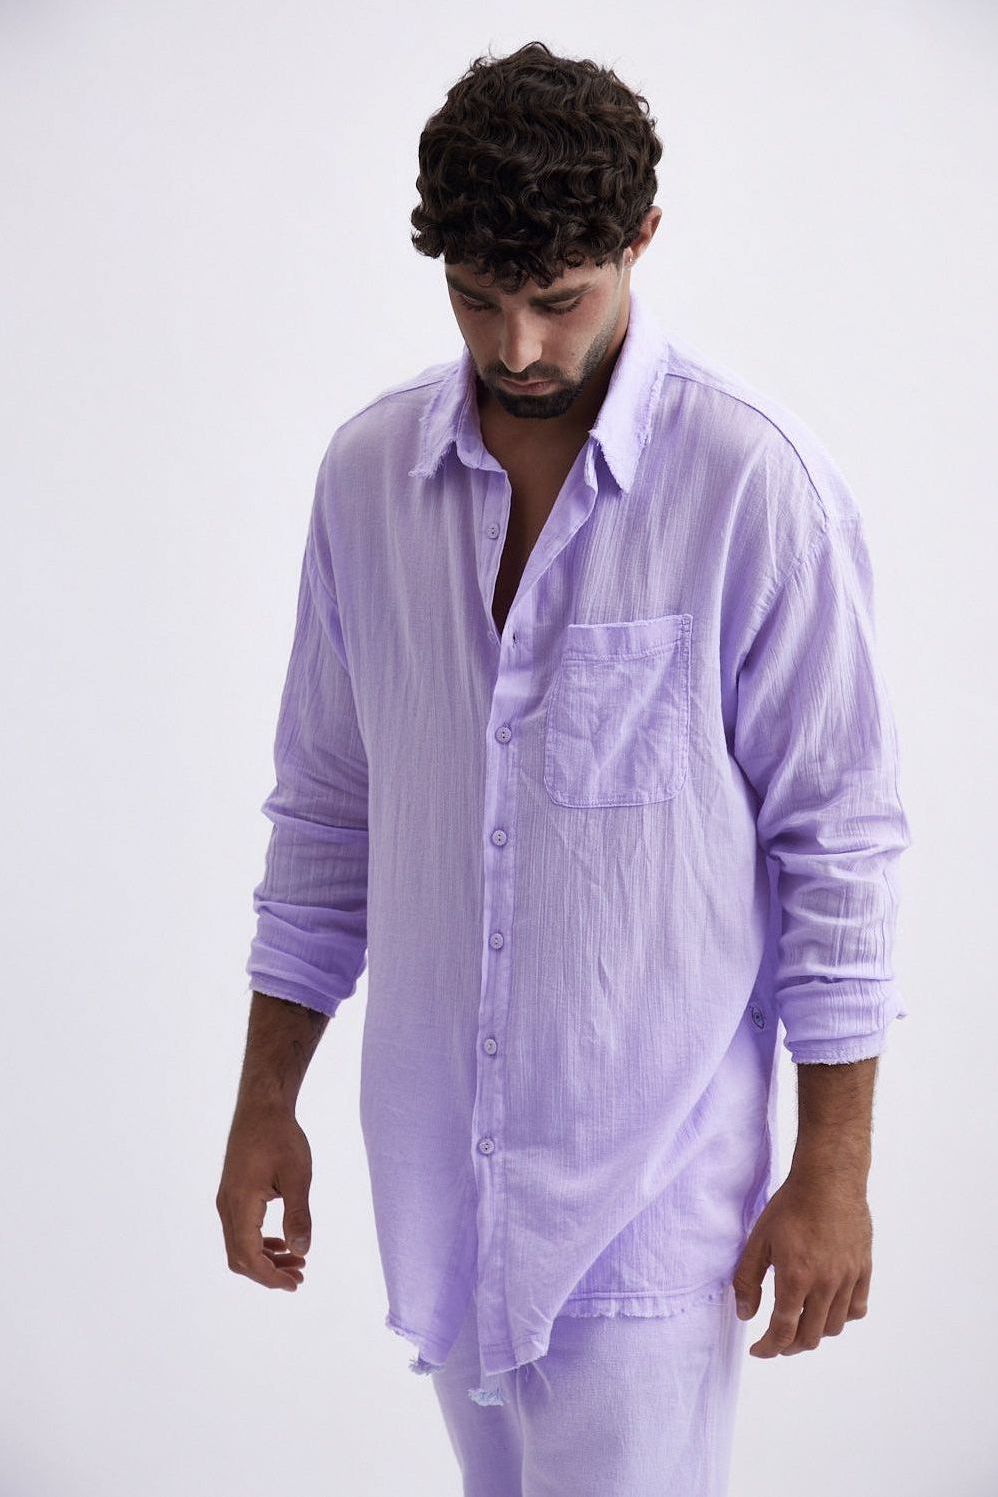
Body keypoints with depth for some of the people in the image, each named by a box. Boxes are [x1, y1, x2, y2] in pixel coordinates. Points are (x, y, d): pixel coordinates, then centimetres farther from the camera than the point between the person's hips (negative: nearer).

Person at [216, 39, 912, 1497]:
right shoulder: (370, 468, 2)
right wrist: (267, 1099, 10)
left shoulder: (755, 480, -14)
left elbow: (840, 837, -10)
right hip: (434, 1154, 5)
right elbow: (327, 807, 9)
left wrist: (833, 1165, -9)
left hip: (654, 1170, -5)